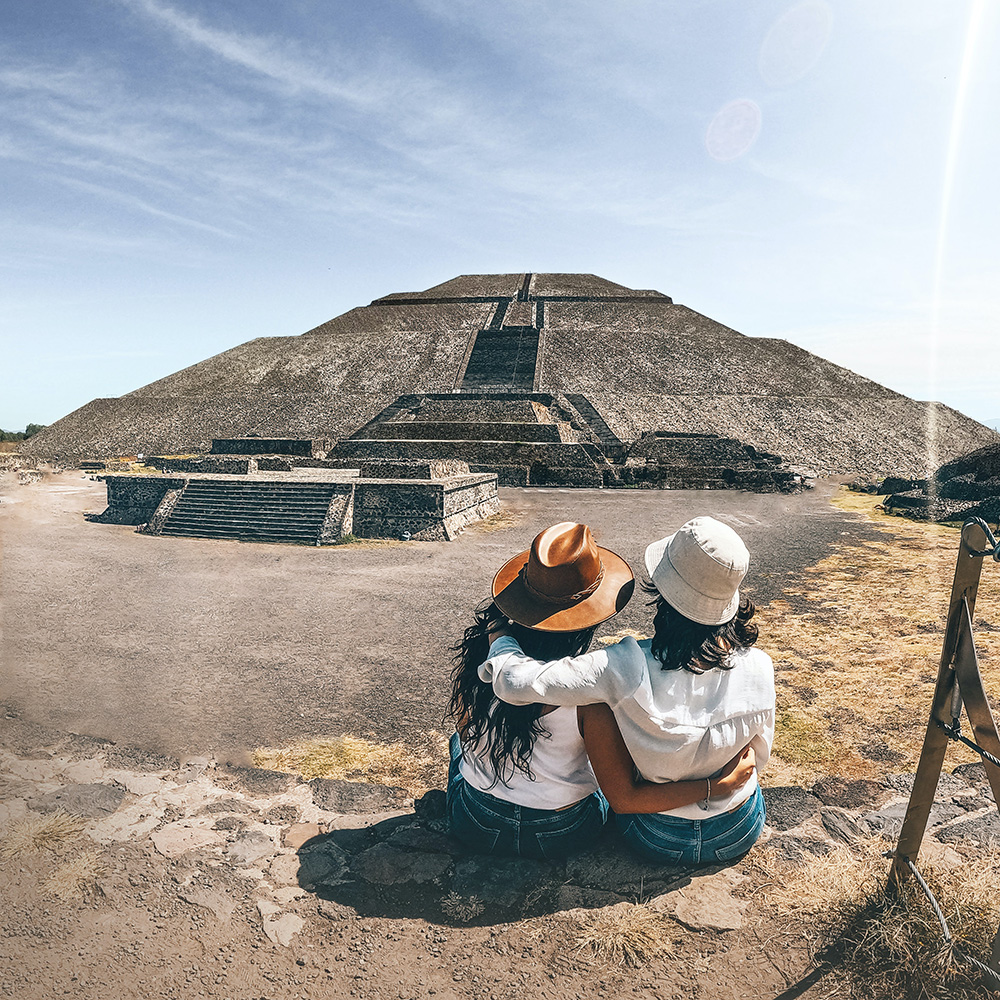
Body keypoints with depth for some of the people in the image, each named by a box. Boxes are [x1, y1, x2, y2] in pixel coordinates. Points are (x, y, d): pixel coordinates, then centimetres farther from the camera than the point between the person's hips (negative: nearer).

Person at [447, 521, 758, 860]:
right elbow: (626, 798, -24)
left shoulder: (479, 648, -19)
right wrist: (721, 784, -20)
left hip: (475, 828, 2)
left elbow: (466, 728, -1)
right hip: (560, 837, -2)